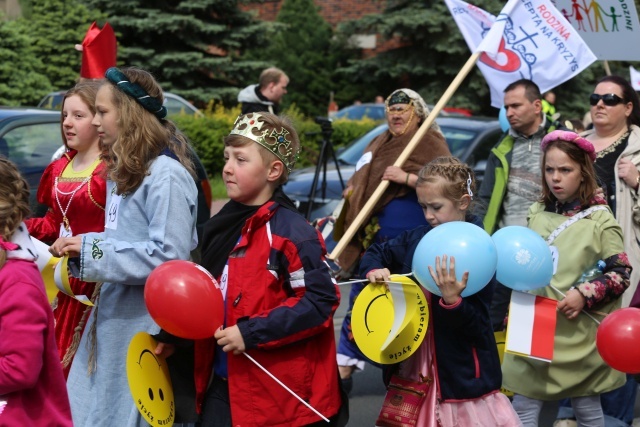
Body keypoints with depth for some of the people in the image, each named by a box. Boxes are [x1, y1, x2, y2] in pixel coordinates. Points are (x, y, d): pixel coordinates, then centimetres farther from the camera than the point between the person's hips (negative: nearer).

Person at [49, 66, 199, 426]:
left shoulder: (166, 175, -18)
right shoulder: (124, 170, 13)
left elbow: (169, 256, -24)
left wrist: (93, 250, -20)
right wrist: (81, 248, 5)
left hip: (147, 326, -9)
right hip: (114, 318, 9)